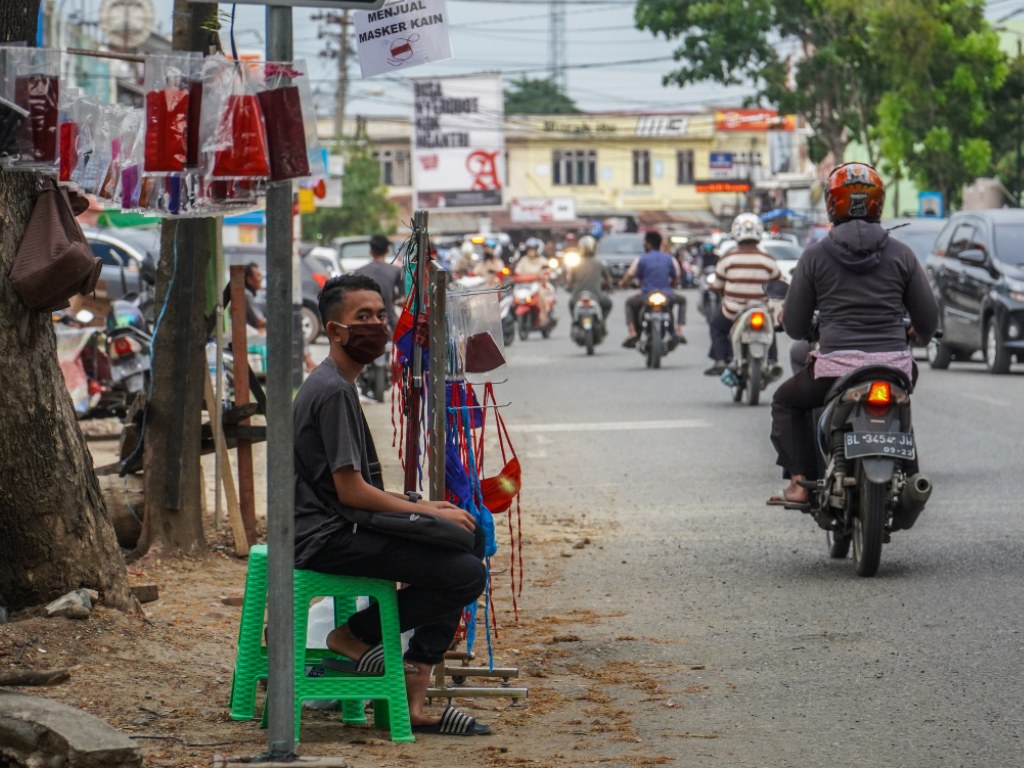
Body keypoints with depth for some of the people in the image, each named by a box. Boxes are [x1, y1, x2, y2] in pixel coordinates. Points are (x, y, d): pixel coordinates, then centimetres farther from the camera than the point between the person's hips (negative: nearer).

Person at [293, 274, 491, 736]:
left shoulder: (331, 384, 20)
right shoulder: (334, 390, -13)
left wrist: (422, 505, 12)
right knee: (467, 574, -20)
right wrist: (428, 511, -9)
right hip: (328, 540, -11)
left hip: (330, 531, 11)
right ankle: (355, 634, -4)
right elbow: (351, 491, -18)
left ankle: (415, 702, 8)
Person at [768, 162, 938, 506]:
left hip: (836, 367, -2)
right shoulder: (901, 254, 4)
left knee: (785, 402, 25)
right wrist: (915, 335, 31)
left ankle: (800, 481, 9)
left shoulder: (815, 255, 0)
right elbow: (928, 321, 8)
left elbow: (794, 326, 4)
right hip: (894, 366, 2)